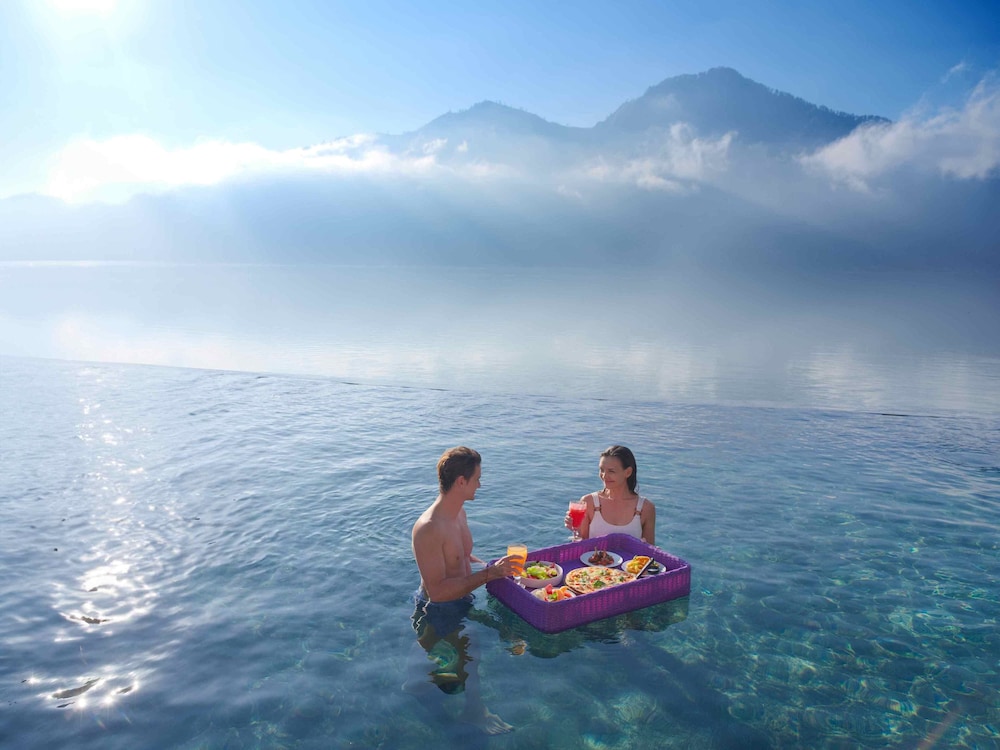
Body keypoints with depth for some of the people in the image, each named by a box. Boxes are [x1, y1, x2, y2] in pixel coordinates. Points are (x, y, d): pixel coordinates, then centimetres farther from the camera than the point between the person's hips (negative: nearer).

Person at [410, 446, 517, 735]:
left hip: (464, 603, 9)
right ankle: (474, 711, 6)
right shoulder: (428, 529, -28)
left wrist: (494, 567, 1)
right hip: (437, 615, -9)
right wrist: (488, 574, -28)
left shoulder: (459, 512, 3)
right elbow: (437, 590, -29)